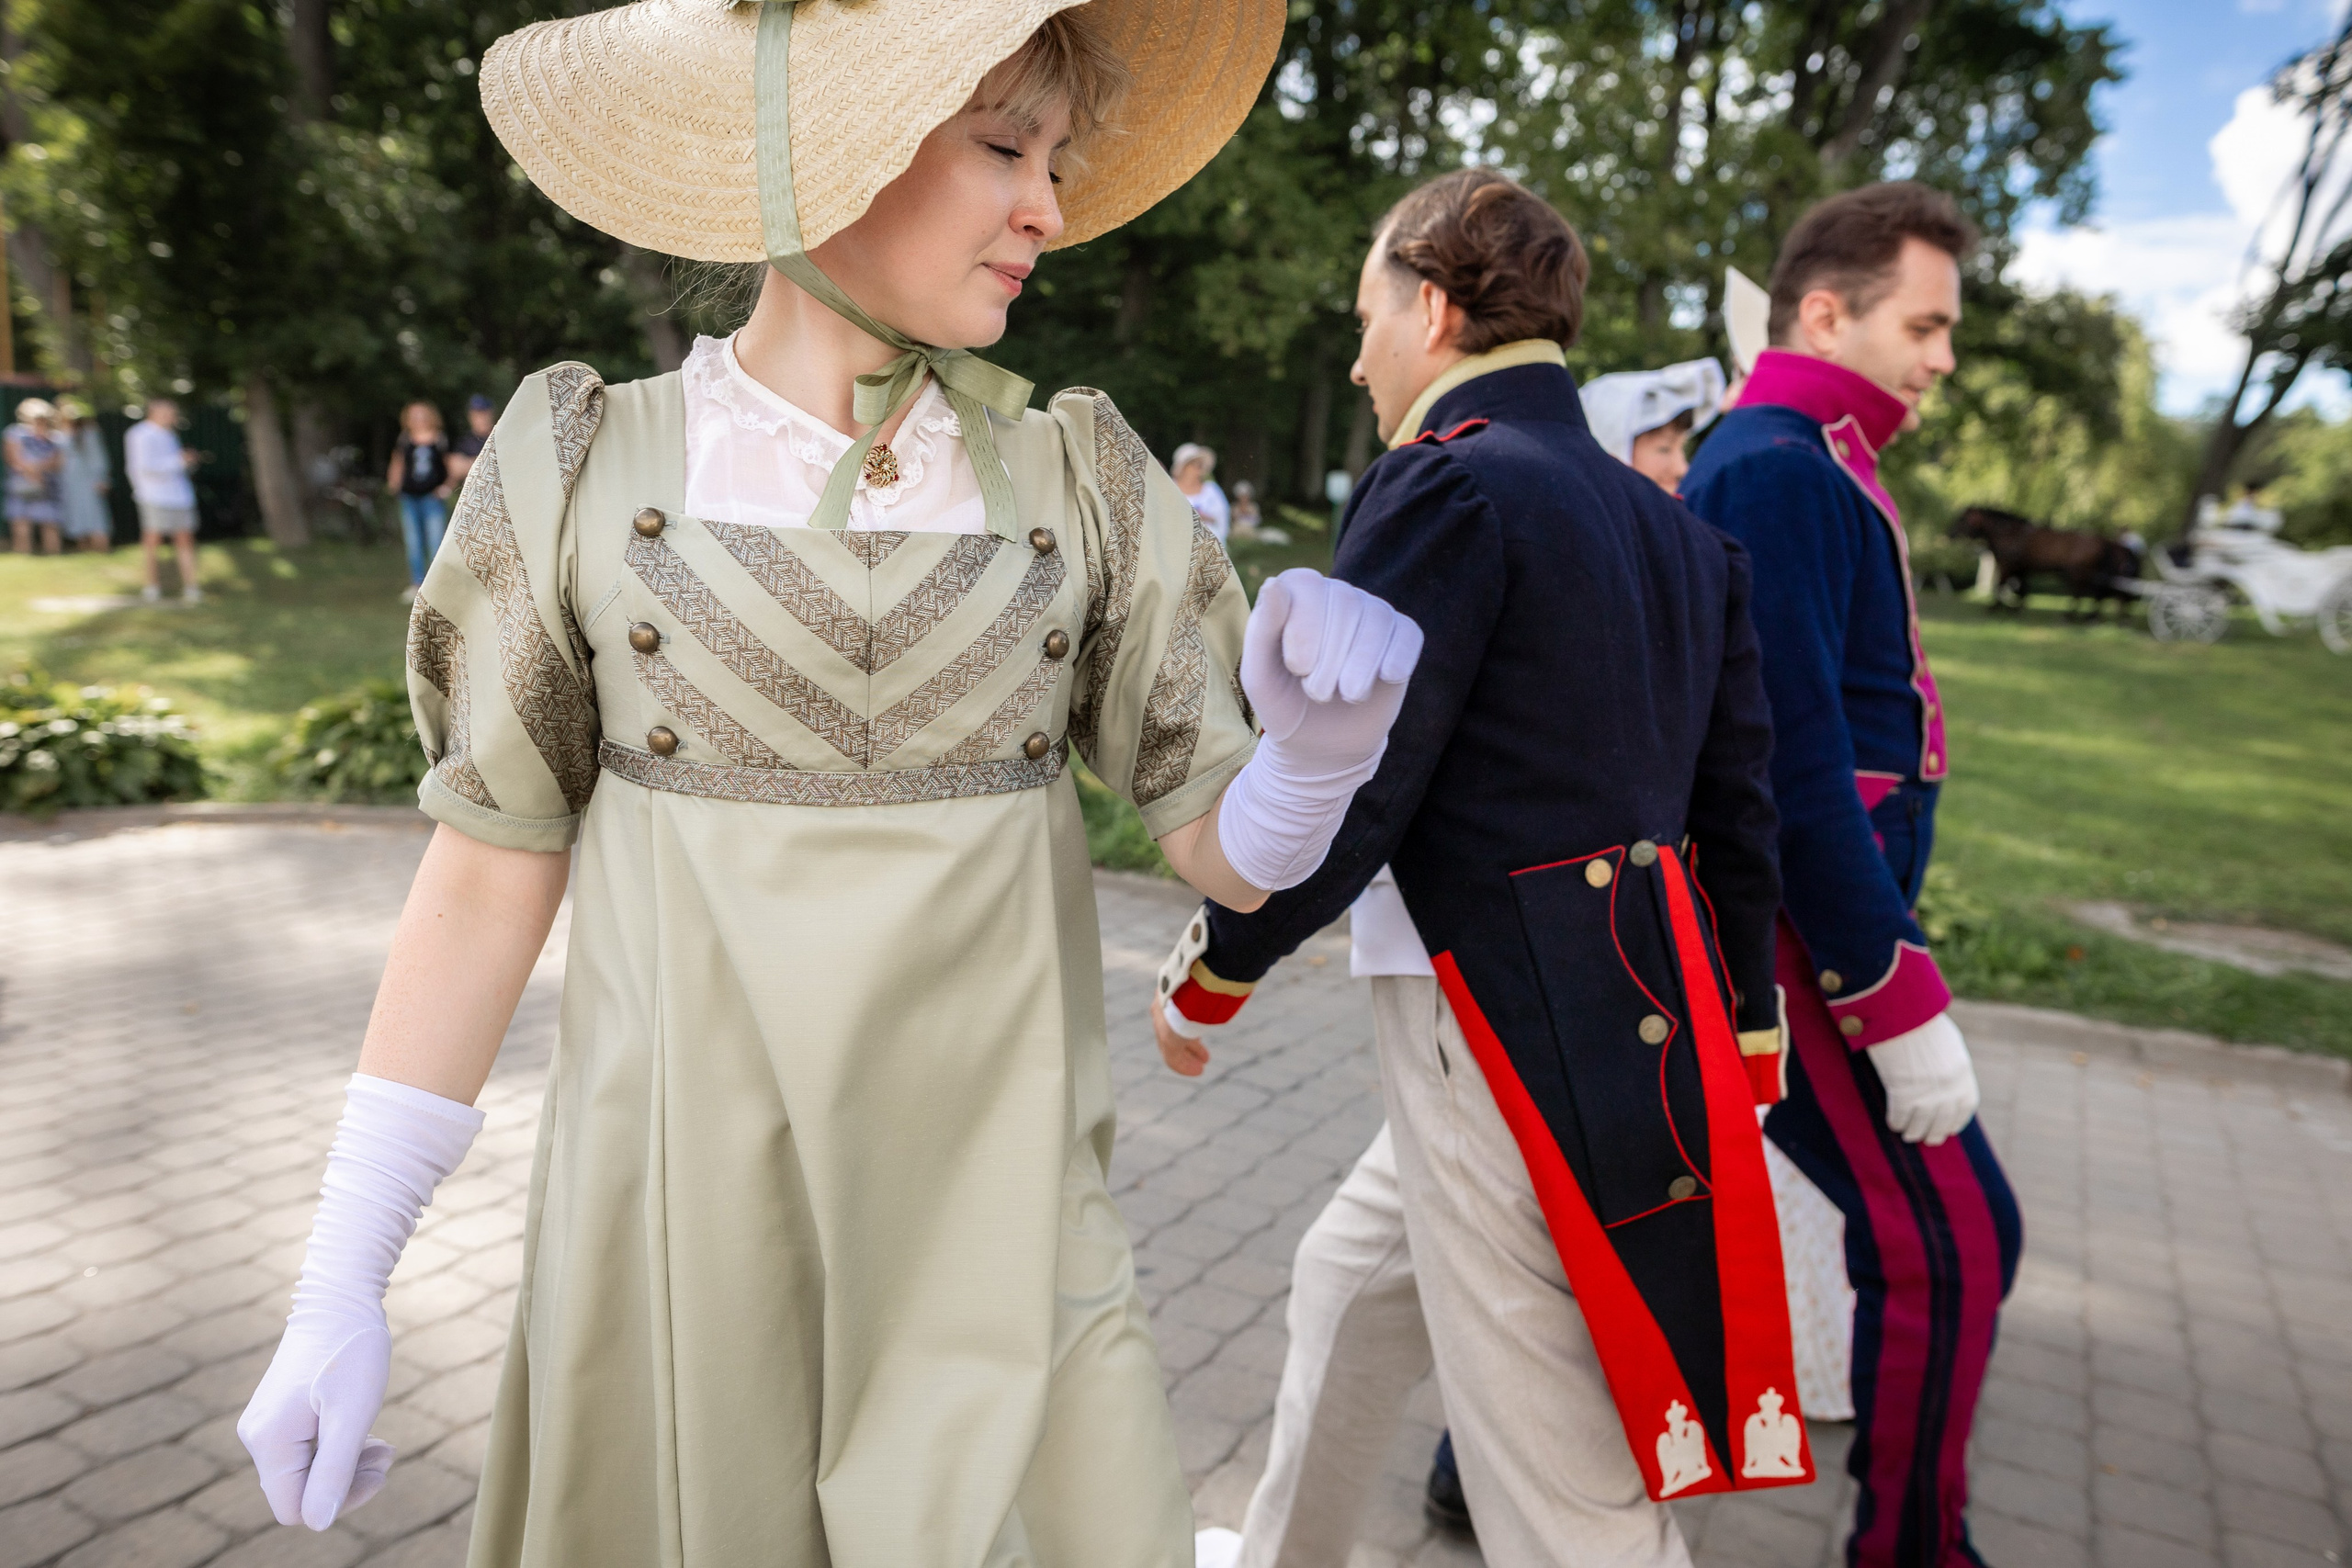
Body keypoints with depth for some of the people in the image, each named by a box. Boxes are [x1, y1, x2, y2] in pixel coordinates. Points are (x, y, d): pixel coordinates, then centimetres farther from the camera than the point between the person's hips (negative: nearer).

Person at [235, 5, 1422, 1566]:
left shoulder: (1084, 480, -1)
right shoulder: (587, 465, -4)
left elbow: (1224, 849, 1)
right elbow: (493, 867, -1)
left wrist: (1323, 751, -21)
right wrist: (341, 1285, -1)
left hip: (1005, 1211, 1)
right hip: (677, 1235, 0)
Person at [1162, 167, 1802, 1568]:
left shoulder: (1446, 483, -15)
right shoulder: (1680, 525, 11)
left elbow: (1346, 795, -18)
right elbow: (1740, 814, 12)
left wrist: (1206, 979, -3)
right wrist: (1744, 1051, 20)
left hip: (1506, 1042, -10)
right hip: (1642, 1014, 10)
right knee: (1348, 1286, 28)